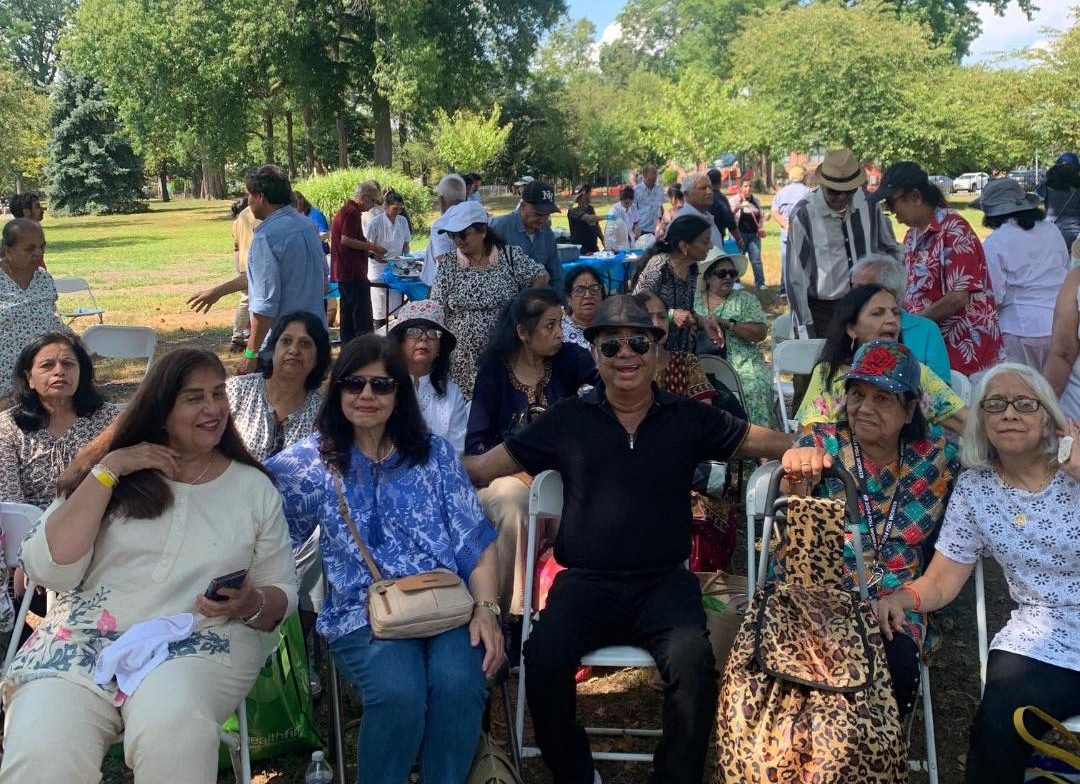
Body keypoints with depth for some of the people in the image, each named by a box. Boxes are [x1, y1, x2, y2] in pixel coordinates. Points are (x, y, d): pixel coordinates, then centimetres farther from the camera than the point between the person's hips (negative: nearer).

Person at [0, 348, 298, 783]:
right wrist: (107, 471, -5)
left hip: (200, 644, 0)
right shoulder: (108, 472, 10)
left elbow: (283, 595, 14)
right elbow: (50, 571, -2)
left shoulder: (255, 487, 13)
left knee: (170, 733, -35)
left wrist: (252, 604, -11)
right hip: (85, 641, 0)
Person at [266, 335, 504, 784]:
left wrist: (486, 608, -3)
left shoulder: (435, 454, 15)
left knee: (457, 685, -31)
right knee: (398, 693, -33)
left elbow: (475, 541, 9)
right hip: (362, 615, -1)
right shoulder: (310, 461, 13)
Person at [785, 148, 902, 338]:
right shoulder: (803, 215, -12)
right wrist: (804, 328, -11)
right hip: (822, 312, -4)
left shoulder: (868, 204, 3)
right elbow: (794, 276, -10)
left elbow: (891, 249, 19)